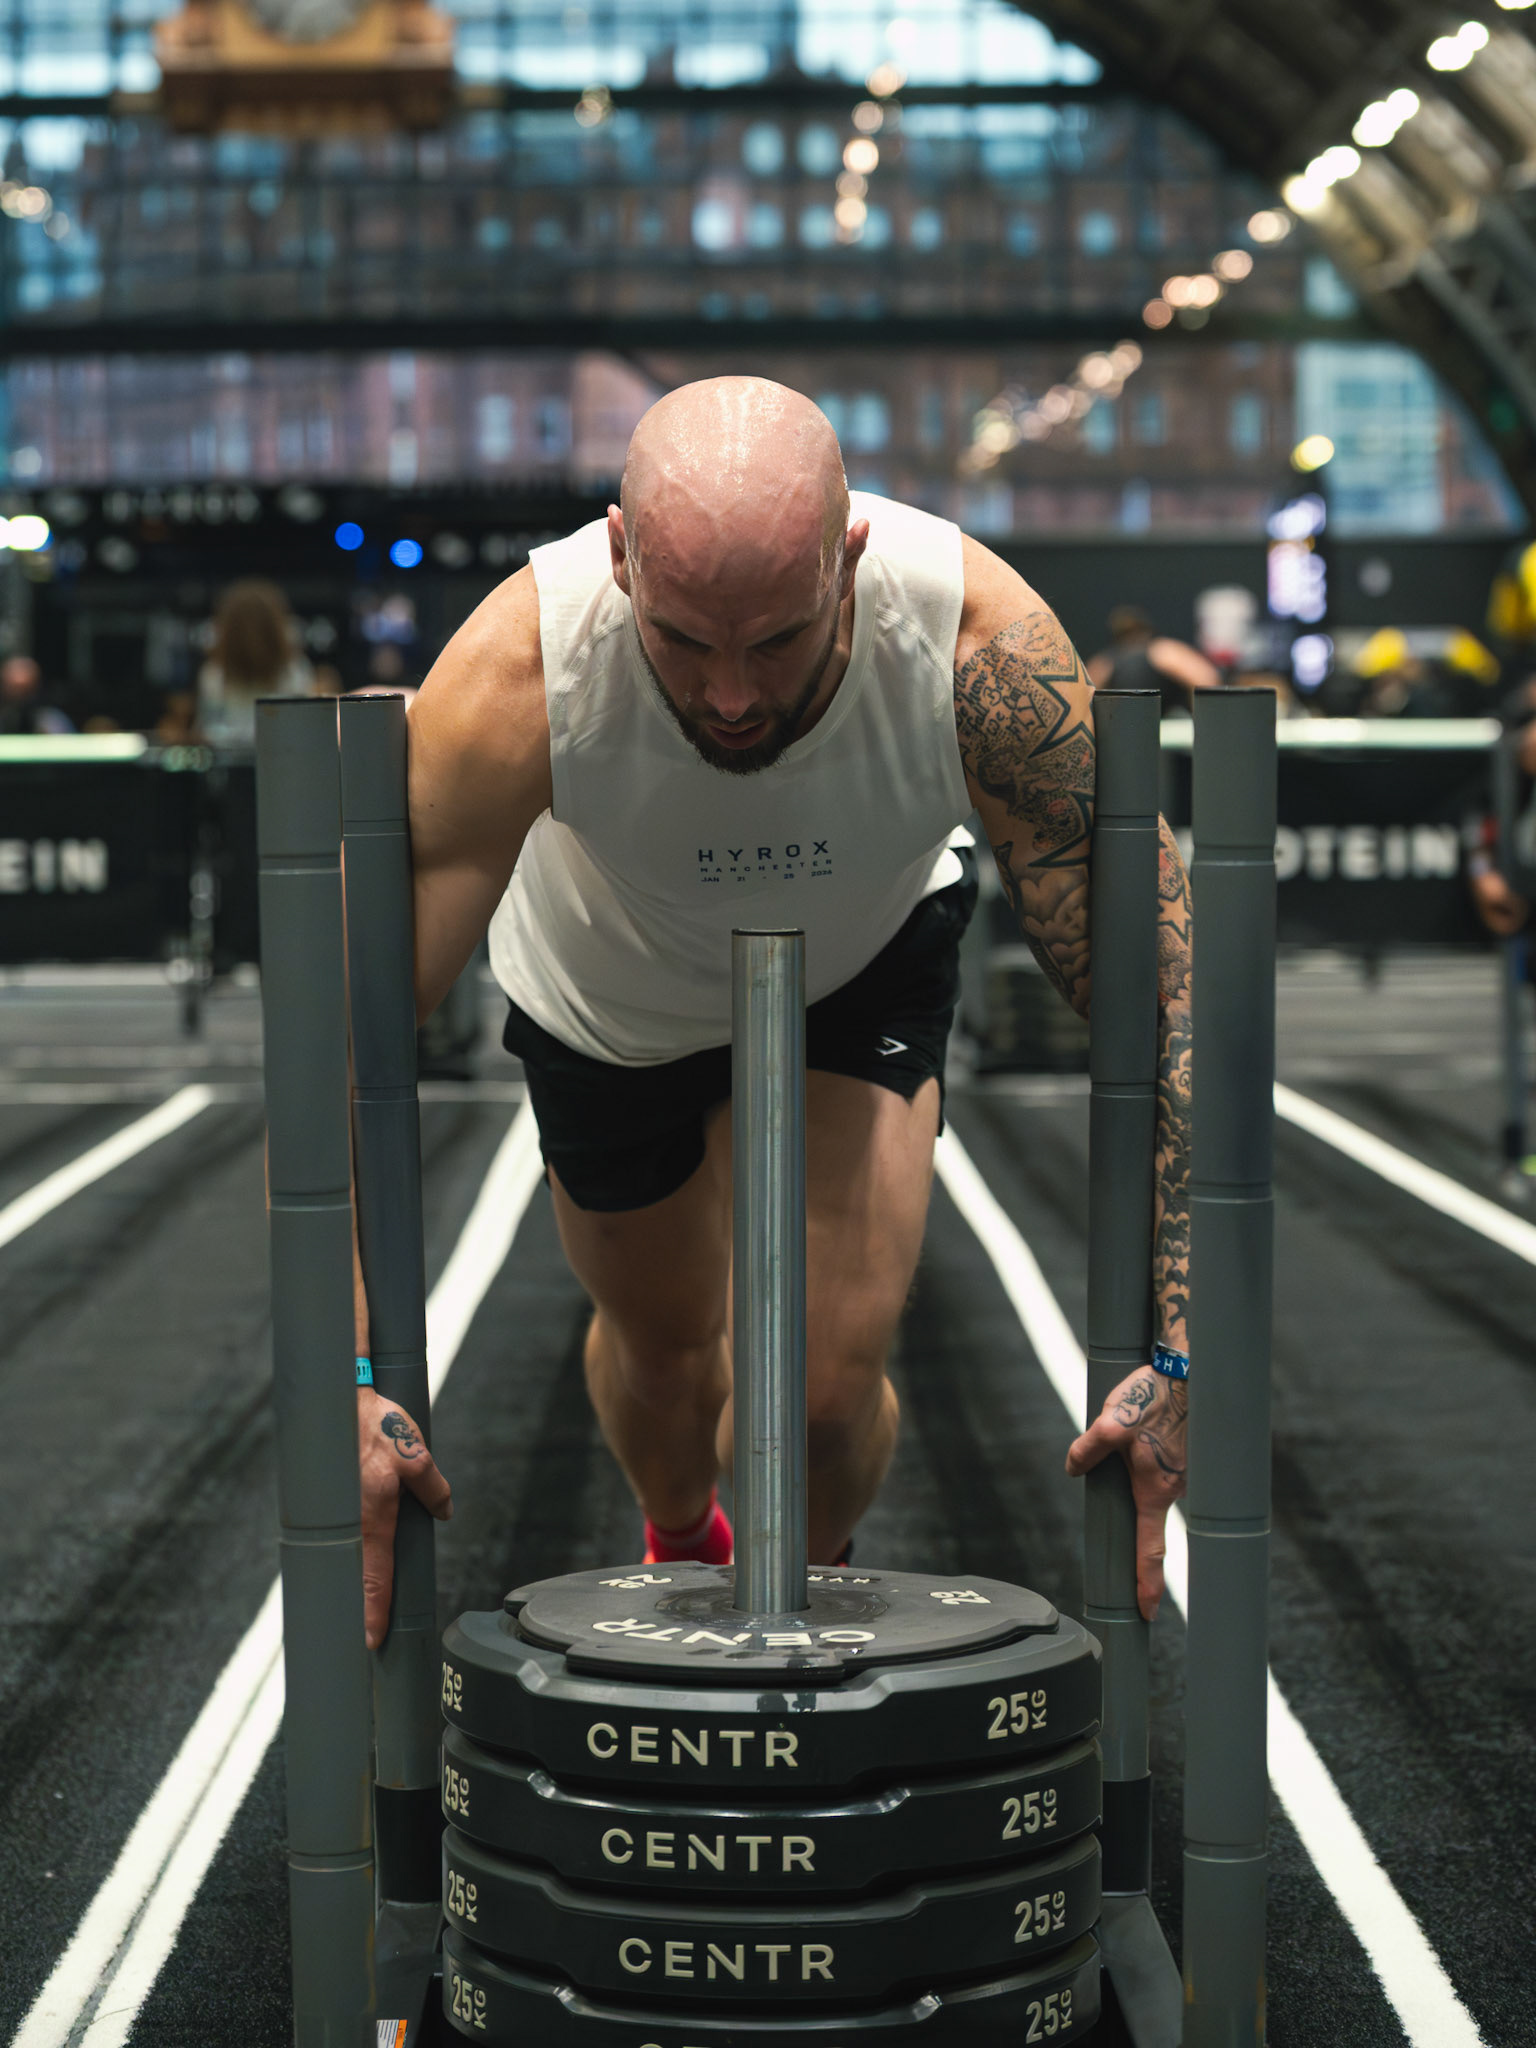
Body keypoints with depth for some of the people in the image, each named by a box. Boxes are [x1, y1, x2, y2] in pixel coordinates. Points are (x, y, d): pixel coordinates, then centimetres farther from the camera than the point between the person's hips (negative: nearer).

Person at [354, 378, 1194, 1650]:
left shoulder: (982, 648, -40)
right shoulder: (519, 673, -42)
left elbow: (1162, 991, -34)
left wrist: (1177, 1352, -39)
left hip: (865, 957, 0)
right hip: (604, 988, 0)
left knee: (829, 1378, -12)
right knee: (662, 1340, 19)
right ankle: (681, 1546, 57)